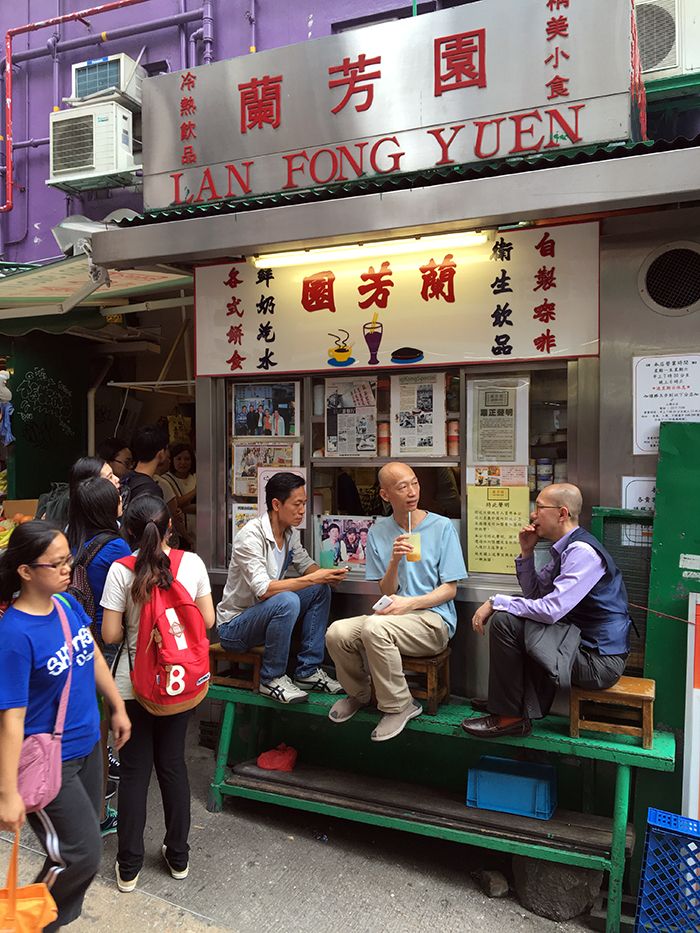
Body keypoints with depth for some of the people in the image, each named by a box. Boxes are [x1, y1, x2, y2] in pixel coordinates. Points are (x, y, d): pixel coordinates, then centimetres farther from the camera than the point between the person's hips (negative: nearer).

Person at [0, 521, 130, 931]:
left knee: (79, 843, 21)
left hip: (87, 743, 7)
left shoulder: (68, 604, -5)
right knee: (83, 853, 2)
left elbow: (94, 656, 10)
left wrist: (118, 708, 16)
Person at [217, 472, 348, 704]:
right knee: (286, 601, -33)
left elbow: (305, 564, 12)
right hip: (233, 626, -8)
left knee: (320, 590, -4)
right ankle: (272, 679, -13)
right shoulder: (251, 536, -25)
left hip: (265, 615, 8)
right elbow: (263, 590, -33)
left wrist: (325, 575, -10)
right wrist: (313, 578, -33)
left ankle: (308, 671, -1)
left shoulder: (290, 532, -1)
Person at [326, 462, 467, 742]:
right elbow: (387, 592, 6)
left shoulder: (442, 527, -2)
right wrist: (394, 561, -14)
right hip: (395, 614, 4)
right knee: (337, 633, -20)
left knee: (375, 627, -32)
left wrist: (410, 603, -18)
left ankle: (398, 706, -10)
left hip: (434, 618, -4)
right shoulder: (378, 532, 7)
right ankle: (358, 693, 11)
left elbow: (449, 589, -3)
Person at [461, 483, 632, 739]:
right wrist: (526, 552, 4)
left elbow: (551, 610, -26)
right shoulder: (566, 548, 10)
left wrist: (495, 602, -17)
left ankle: (510, 717, -4)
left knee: (504, 621, -17)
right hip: (582, 643, 10)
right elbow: (534, 592, 17)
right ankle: (523, 711, 12)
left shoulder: (582, 551, -20)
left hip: (599, 660, -10)